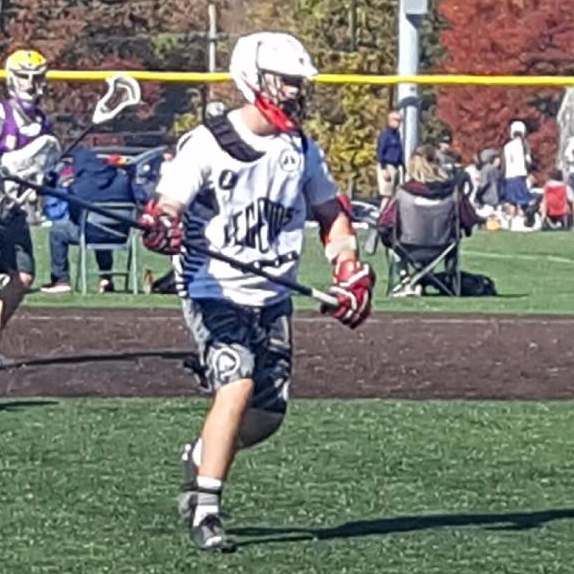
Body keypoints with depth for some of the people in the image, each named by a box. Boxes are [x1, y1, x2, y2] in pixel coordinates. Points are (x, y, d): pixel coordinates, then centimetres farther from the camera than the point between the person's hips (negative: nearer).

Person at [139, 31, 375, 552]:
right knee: (237, 387, -23)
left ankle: (203, 454, 34)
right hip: (215, 292, -6)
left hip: (273, 298, 6)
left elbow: (331, 214, 17)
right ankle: (205, 510, -16)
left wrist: (350, 270, 2)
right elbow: (167, 206, -18)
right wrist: (160, 226, -42)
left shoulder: (302, 148, 8)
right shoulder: (206, 143, -11)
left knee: (269, 413, 3)